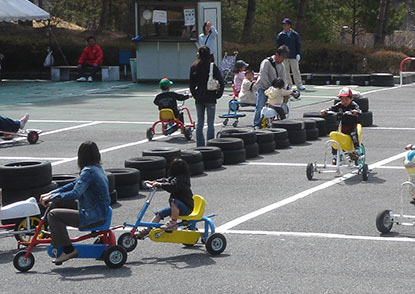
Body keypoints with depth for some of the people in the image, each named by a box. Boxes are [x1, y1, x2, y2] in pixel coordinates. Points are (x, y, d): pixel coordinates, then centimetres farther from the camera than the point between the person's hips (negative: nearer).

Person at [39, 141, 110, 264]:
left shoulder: (88, 171, -21)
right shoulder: (97, 168, 9)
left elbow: (75, 193, -27)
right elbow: (75, 184, 13)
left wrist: (52, 197, -18)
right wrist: (51, 194, 8)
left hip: (93, 217, -10)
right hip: (100, 211, 10)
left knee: (53, 215, -14)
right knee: (57, 202, 16)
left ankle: (68, 250, -9)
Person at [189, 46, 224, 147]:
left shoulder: (194, 67, 2)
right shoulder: (212, 66, -10)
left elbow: (191, 84, 8)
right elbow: (221, 82, -10)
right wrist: (218, 94, 2)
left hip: (199, 98, 4)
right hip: (210, 98, -4)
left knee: (199, 123, 11)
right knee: (210, 124, 0)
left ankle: (200, 145, 12)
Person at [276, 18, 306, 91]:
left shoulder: (295, 34, 6)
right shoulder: (280, 35, 6)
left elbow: (298, 45, 8)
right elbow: (278, 46, 7)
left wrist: (298, 54, -3)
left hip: (293, 56, -1)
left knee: (296, 70, -4)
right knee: (286, 71, 1)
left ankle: (299, 85, -3)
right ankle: (288, 84, 9)